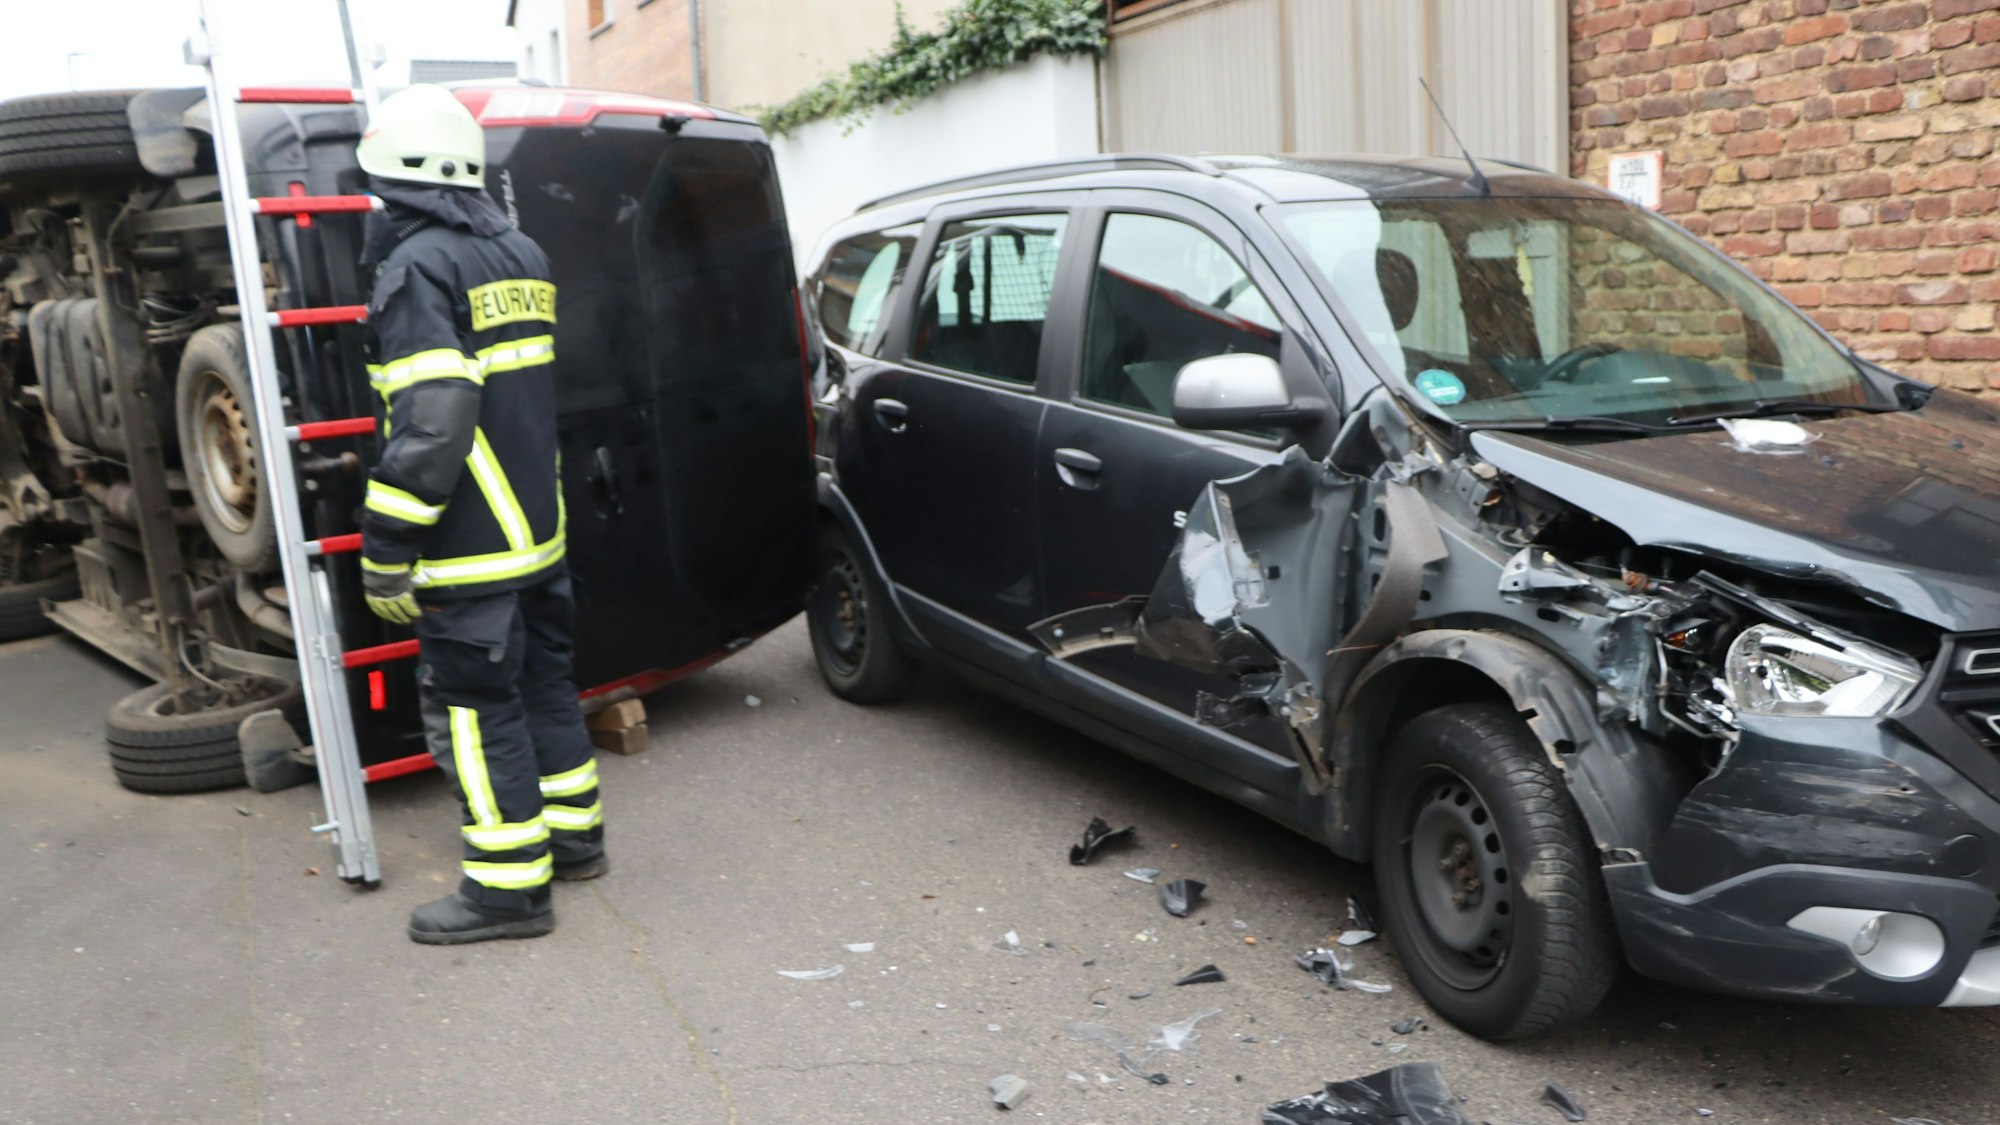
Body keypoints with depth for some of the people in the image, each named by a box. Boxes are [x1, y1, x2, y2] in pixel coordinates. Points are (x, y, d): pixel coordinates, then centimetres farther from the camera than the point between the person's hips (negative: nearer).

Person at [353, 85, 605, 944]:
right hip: (538, 529, 8)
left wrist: (386, 549, -19)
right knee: (541, 679, 19)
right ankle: (573, 834, 32)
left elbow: (429, 422, -23)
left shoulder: (418, 266, -15)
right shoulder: (520, 254, 11)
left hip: (469, 548, -8)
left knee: (475, 708, 1)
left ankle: (509, 887, 9)